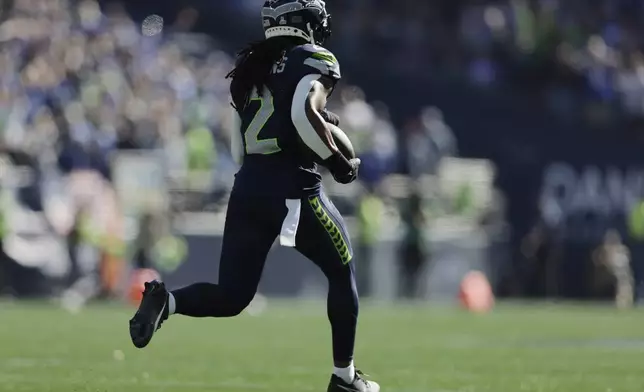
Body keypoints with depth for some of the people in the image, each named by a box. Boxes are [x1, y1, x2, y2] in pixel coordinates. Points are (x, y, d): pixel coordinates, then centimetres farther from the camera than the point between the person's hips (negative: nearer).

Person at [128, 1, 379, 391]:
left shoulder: (254, 65, 19)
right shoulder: (315, 60, -3)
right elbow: (305, 114, -23)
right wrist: (339, 163, -10)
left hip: (247, 185, 6)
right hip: (292, 187, -6)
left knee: (231, 297, 7)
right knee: (342, 273, 17)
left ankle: (165, 300, -21)